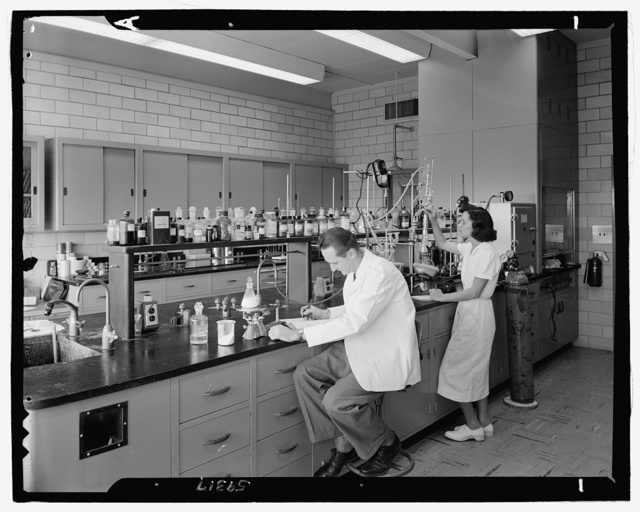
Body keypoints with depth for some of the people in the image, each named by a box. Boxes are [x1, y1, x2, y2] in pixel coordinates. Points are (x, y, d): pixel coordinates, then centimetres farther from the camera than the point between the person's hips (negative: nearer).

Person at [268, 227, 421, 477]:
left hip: (387, 357, -9)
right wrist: (325, 313, 6)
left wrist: (298, 334, -26)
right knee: (304, 374, -8)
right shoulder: (356, 271, 5)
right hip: (359, 348, 9)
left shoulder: (381, 272, -22)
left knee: (336, 400, -21)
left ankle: (386, 443, 8)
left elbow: (355, 322, -29)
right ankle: (343, 444, 4)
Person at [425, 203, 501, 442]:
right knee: (476, 370, 16)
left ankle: (473, 426, 11)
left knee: (457, 368, -2)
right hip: (468, 312, 9)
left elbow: (474, 292, -20)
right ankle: (484, 423, 26)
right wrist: (433, 221, 9)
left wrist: (443, 297, -13)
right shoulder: (470, 248, 8)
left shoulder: (486, 252, -18)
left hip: (477, 313, -9)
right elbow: (442, 244, 23)